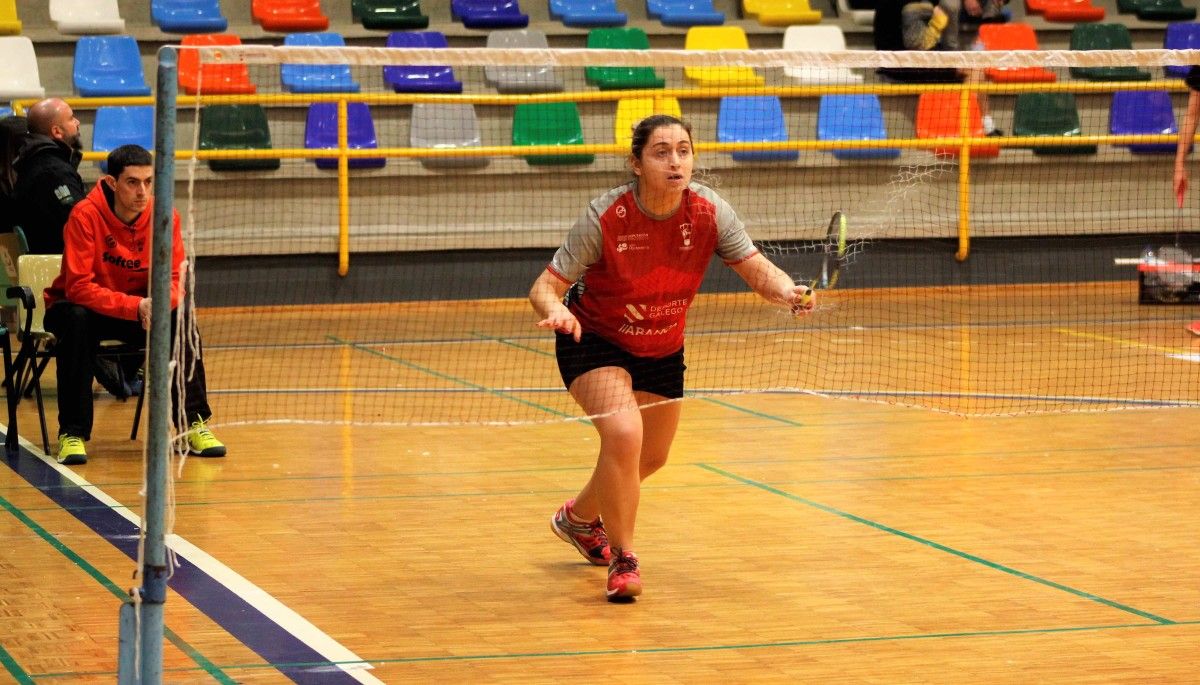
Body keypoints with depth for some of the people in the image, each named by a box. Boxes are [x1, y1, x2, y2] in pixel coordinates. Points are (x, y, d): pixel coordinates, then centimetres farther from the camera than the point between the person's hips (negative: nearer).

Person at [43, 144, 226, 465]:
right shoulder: (85, 215, -24)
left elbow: (173, 279, -9)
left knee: (181, 319, -24)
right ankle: (72, 434, -29)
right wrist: (135, 307, -39)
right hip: (82, 305, -3)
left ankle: (195, 423, -15)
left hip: (140, 306, 3)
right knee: (77, 320, -36)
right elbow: (78, 286, -28)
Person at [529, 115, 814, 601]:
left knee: (652, 457, 19)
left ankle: (579, 518, 50)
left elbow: (757, 269, -22)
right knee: (623, 434, -29)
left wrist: (787, 291, -45)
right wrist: (554, 310, -49)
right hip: (595, 342, -5)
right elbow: (546, 286, -25)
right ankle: (622, 560, -9)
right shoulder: (605, 218, -28)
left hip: (663, 350, 5)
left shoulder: (708, 211, -20)